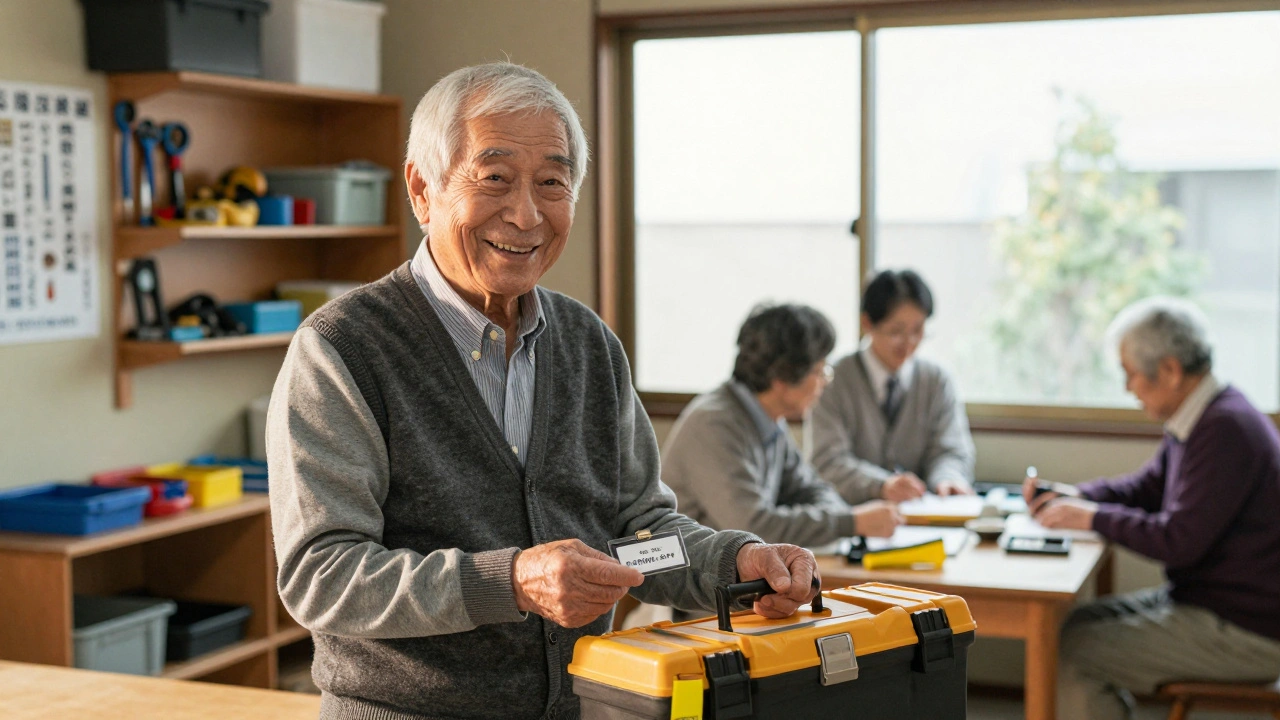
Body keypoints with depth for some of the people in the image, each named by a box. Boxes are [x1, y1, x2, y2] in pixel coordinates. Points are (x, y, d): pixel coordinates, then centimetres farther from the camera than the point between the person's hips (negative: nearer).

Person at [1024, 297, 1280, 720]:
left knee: (1070, 652, -13)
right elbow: (1147, 487, 21)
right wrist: (1074, 497, 6)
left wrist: (1092, 517, -12)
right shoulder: (1200, 420, 8)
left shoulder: (1226, 430, -23)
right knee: (1082, 624, 12)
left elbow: (1179, 541, -24)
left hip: (1245, 634, -10)